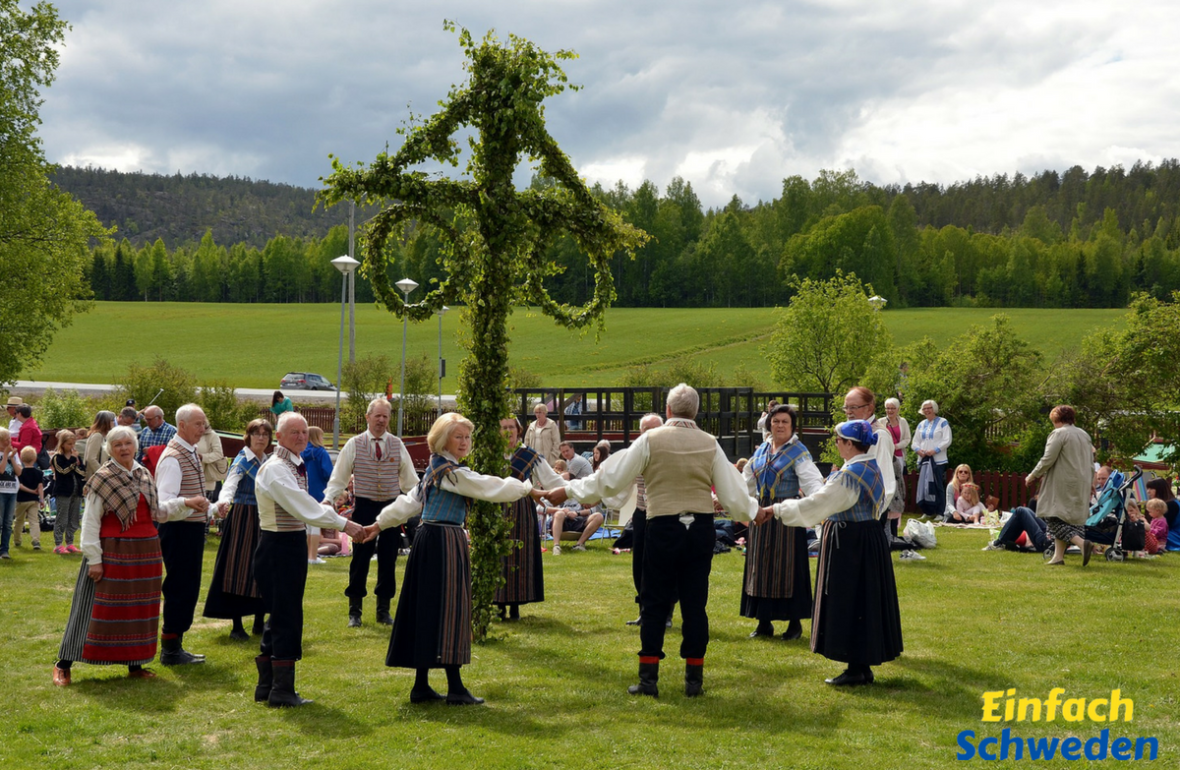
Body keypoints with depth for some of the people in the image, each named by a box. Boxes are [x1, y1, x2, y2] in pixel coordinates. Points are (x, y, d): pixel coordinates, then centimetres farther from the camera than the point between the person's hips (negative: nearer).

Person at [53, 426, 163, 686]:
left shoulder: (144, 476, 10)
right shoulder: (102, 479, -9)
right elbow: (90, 522, -11)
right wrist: (93, 559, -15)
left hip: (145, 552, 6)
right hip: (113, 552, -6)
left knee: (140, 609, 9)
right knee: (98, 607, -4)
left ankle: (135, 664, 19)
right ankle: (64, 664, 4)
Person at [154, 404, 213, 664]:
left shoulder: (192, 453, 13)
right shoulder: (172, 457, -18)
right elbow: (165, 503, -28)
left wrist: (208, 509, 30)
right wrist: (188, 503, -45)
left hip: (193, 528, 10)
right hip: (179, 529, -10)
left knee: (188, 588, 13)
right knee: (180, 588, -7)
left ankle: (174, 646, 21)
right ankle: (170, 650, 1)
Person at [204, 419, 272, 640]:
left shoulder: (268, 462, 9)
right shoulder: (242, 461, -11)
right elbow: (230, 483, -30)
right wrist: (223, 502, -48)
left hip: (264, 520, 7)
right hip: (243, 518, -7)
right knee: (240, 569, -6)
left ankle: (259, 622, 19)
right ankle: (237, 626, -1)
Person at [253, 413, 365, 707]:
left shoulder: (296, 466, 14)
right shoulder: (275, 469, -17)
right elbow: (303, 507, -24)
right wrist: (343, 524, -23)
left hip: (293, 544, 10)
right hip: (279, 547, -10)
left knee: (280, 617, 14)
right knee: (286, 618, -6)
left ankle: (266, 687, 22)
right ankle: (282, 691, 1)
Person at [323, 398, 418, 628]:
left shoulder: (397, 445, 3)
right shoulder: (354, 444, -2)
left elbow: (410, 479, 7)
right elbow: (339, 477, 1)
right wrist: (328, 499, -12)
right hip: (364, 507, -2)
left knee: (388, 560, 8)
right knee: (360, 559, 1)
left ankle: (383, 609, 20)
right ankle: (354, 611, 12)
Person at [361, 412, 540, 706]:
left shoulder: (435, 469, 16)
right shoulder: (453, 472, -14)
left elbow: (410, 500, 17)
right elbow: (493, 488, -14)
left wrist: (380, 524, 20)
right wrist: (527, 489, -1)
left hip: (429, 539, 10)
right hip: (445, 542, -10)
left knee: (428, 610, 10)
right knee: (448, 608, -6)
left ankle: (421, 685, 15)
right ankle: (455, 688, -3)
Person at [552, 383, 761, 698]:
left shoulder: (650, 440, -5)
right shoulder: (710, 444, 1)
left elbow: (611, 478, -2)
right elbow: (732, 492, 5)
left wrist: (570, 490, 9)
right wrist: (753, 512, 25)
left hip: (663, 528, -2)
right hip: (701, 528, 2)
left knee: (655, 604, 6)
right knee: (694, 604, 8)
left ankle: (648, 677, 8)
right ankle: (694, 678, 12)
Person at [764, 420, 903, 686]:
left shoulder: (849, 474, -21)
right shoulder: (873, 468, 8)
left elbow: (815, 504, -21)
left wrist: (777, 509, -13)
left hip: (848, 544, -9)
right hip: (870, 541, 9)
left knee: (849, 603, -1)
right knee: (864, 602, 13)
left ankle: (856, 670, 4)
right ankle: (864, 666, 19)